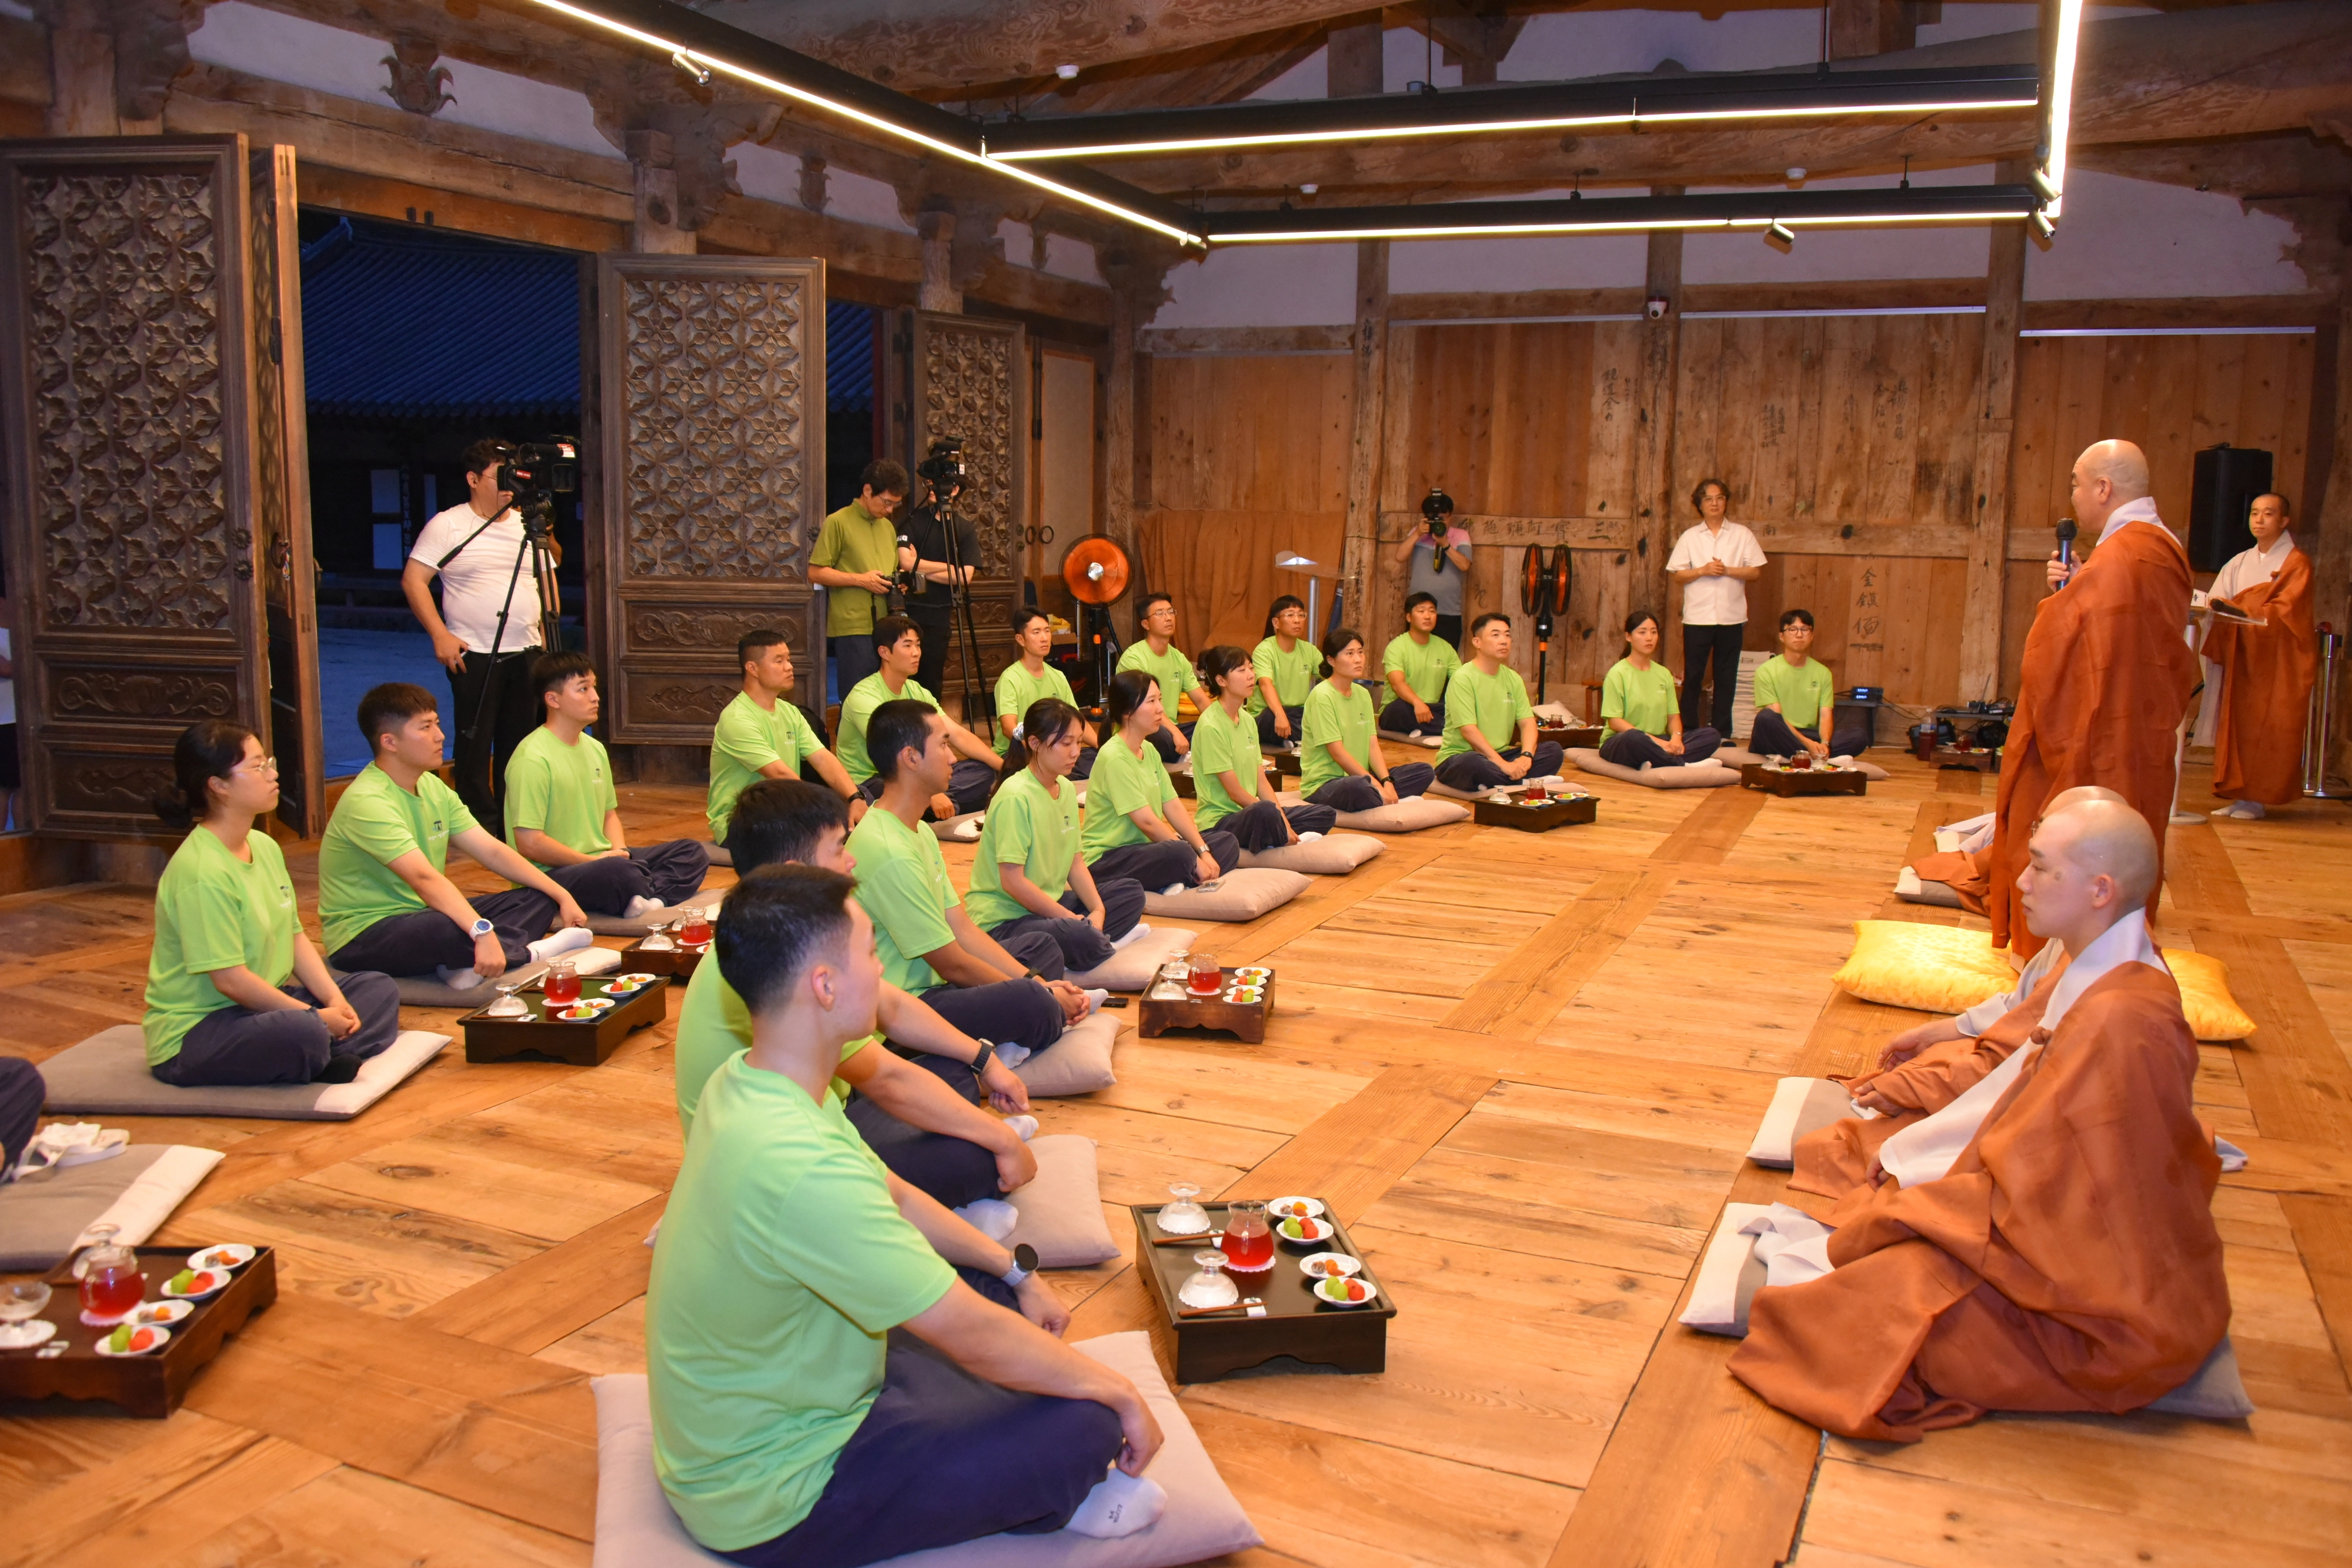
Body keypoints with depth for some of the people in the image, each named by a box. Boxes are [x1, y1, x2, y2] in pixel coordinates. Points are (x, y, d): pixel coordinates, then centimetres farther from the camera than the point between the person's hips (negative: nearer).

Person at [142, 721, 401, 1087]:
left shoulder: (265, 847, 6)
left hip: (262, 1004, 10)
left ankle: (335, 1061, -17)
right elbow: (230, 979, -24)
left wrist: (334, 999, -6)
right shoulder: (201, 872, -22)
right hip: (193, 1032, -10)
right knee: (305, 1035, -38)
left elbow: (295, 937, 9)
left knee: (380, 990, 8)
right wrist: (315, 1016, -18)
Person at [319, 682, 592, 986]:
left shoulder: (432, 787, 7)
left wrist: (562, 896, -4)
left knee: (538, 899, -1)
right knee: (454, 930, -39)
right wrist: (482, 932, -45)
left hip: (418, 916, 9)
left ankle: (467, 963, -25)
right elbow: (425, 879, -34)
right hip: (363, 936, -9)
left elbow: (492, 851, 4)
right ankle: (531, 955, -12)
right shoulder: (366, 802, -22)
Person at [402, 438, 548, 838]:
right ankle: (480, 825, 8)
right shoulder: (446, 525, -3)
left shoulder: (527, 524, 12)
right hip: (474, 656, -5)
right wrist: (440, 635, -14)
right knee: (475, 744, 0)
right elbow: (413, 581, -6)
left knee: (519, 743, 9)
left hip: (526, 654, 5)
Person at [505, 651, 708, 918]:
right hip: (551, 875, -10)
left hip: (602, 860, 10)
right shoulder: (533, 759, -15)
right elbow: (528, 843, -20)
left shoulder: (595, 748, 13)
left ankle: (648, 900, -27)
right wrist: (595, 861, -14)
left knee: (692, 852, -1)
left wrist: (620, 851, 0)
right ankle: (656, 899, -13)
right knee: (616, 872, -41)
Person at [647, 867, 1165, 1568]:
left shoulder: (743, 1084, -5)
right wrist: (1120, 1392, -14)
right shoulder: (801, 1167, -37)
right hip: (772, 1507, -10)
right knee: (1087, 1423, -14)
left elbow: (891, 1196, 12)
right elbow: (975, 1339, -28)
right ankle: (1038, 1503, 16)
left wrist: (1016, 1273, 11)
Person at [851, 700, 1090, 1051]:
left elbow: (962, 927, 9)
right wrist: (1039, 990, -8)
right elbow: (953, 965, -19)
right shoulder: (890, 853, -23)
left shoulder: (919, 831, 11)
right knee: (1033, 1002, -32)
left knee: (1042, 945, 21)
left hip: (929, 982, 11)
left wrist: (1036, 982, 0)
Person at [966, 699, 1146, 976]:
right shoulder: (1016, 797, -20)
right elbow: (1012, 881, -23)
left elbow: (1075, 861, 9)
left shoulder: (1067, 788, 7)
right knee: (1083, 939, -33)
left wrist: (1098, 910, -8)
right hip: (1004, 918, -9)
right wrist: (1072, 920, -19)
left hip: (1050, 903, 9)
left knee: (1131, 893, 8)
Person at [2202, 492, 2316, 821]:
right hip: (2240, 656, 5)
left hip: (2277, 658, -5)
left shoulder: (2296, 563, -1)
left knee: (2266, 727, -6)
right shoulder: (2239, 563, 14)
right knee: (2237, 722, 0)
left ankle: (2256, 797, -5)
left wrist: (2242, 611, -23)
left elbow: (2286, 609, -12)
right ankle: (2238, 793, 1)